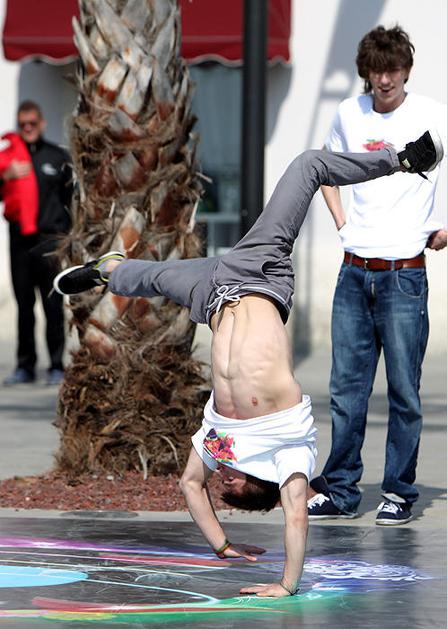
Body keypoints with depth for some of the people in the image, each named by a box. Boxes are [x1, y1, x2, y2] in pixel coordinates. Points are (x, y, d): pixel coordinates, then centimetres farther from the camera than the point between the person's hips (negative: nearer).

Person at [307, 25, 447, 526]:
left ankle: (399, 492, 9)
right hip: (354, 272, 4)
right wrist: (340, 220, 13)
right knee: (346, 387, 7)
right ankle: (340, 490, 14)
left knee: (403, 390, 0)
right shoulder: (350, 114, 8)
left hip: (404, 274, -4)